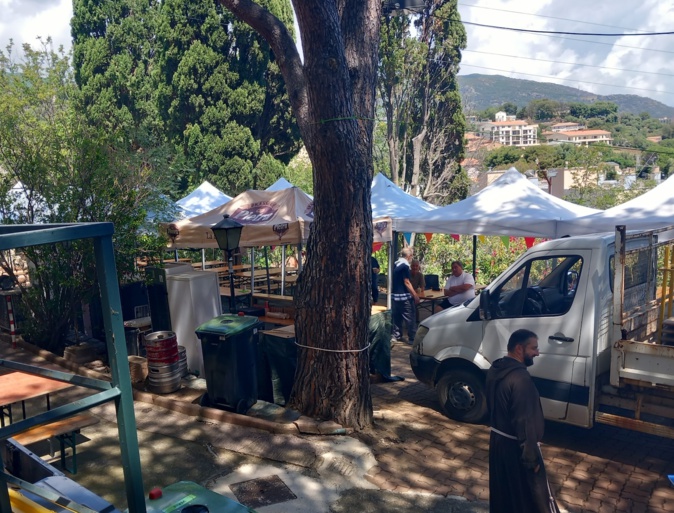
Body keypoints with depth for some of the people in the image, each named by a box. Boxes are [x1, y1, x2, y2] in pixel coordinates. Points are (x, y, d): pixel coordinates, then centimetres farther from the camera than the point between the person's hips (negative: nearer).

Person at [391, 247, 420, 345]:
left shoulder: (396, 264, 10)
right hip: (404, 296, -9)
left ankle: (397, 335, 19)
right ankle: (412, 338, 0)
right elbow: (406, 282, -18)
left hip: (395, 295, 9)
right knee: (410, 318, -3)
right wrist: (415, 295, -15)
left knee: (397, 317, 14)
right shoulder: (405, 266, -16)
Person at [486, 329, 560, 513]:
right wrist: (531, 457, -18)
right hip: (517, 447, -9)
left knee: (502, 493, 22)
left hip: (498, 440, 9)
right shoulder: (520, 378, -27)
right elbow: (525, 422, -25)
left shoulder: (495, 370, 2)